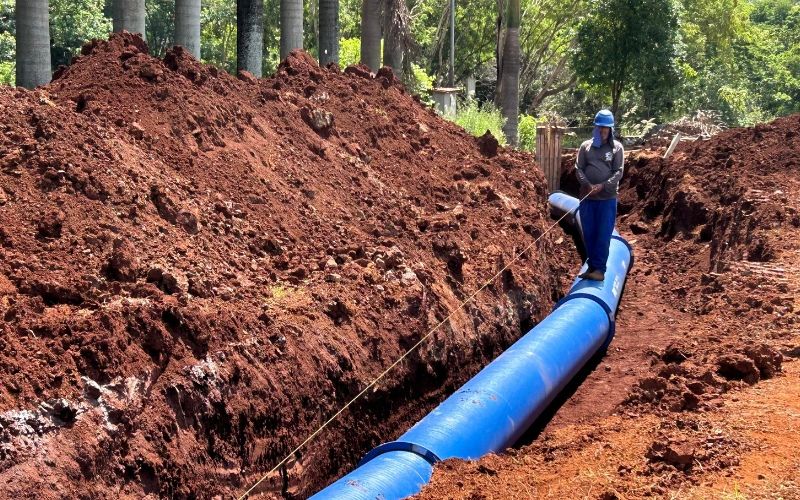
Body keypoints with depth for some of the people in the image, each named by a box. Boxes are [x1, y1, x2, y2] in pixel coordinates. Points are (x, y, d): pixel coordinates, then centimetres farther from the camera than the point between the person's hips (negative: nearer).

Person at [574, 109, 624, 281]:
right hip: (587, 197, 3)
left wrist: (603, 186, -15)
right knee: (588, 234, 6)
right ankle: (591, 266, 15)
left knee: (603, 235, -4)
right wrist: (588, 185, -13)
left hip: (607, 198, -3)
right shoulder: (586, 146, 9)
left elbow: (618, 172, -2)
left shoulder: (616, 147, 4)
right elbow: (579, 168, 4)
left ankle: (600, 269, -2)